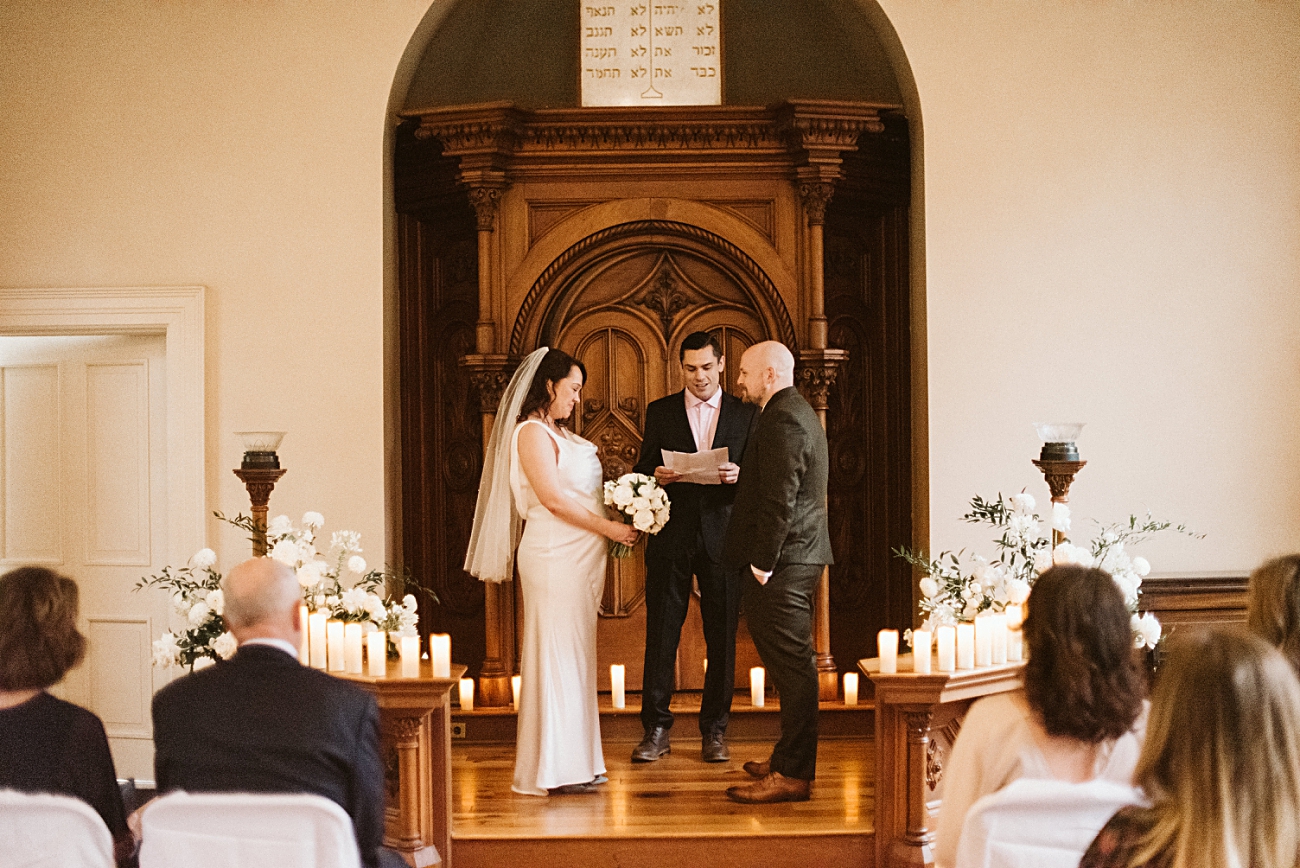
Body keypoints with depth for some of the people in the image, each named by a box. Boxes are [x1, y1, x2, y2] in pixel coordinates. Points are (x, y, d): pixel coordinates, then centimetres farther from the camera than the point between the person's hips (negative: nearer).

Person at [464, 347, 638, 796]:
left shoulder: (558, 434, 17)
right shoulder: (532, 432, -11)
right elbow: (554, 499, -18)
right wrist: (611, 528, -14)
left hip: (578, 557, 10)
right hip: (555, 556, -10)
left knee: (572, 655, 12)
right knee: (556, 655, -6)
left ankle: (573, 762, 17)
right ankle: (553, 769, -2)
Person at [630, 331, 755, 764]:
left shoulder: (745, 415, 9)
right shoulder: (660, 412, 10)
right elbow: (642, 472, 11)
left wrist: (739, 475, -14)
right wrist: (655, 476, -11)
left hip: (722, 538, 0)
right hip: (671, 538, 0)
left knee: (722, 638, 2)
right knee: (661, 634, -1)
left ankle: (714, 732, 11)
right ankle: (655, 730, 5)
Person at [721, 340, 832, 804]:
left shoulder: (781, 421, -16)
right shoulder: (799, 413, 18)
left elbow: (779, 500, -21)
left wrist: (764, 562, -20)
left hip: (783, 560, -11)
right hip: (802, 557, 11)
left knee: (791, 665, -8)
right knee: (791, 664, 17)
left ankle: (792, 775, -6)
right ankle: (791, 757, 26)